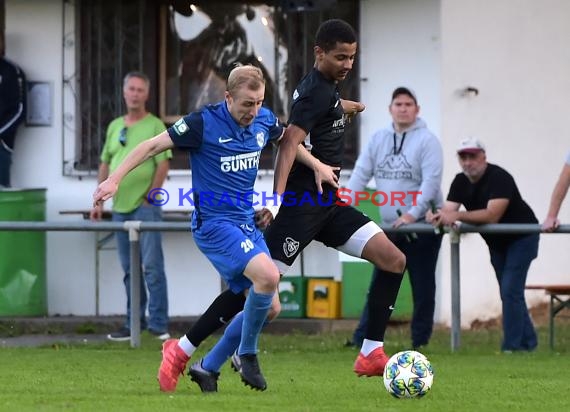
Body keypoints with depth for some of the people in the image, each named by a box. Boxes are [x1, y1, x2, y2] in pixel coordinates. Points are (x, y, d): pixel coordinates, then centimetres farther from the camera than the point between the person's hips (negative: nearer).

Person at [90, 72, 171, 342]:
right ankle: (134, 323, 16)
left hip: (145, 207, -6)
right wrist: (99, 202, 13)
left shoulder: (155, 126, -5)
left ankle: (158, 324, -7)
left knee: (152, 266, -8)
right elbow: (105, 165, 17)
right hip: (120, 207, 6)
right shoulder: (115, 127, 14)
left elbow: (163, 165, -10)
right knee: (129, 269, 11)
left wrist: (149, 197, -11)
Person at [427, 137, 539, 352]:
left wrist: (457, 216, -41)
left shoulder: (499, 178, -25)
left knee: (510, 291, -15)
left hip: (521, 237, -8)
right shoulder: (460, 182, -2)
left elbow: (492, 215, -36)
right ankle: (528, 342, 18)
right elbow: (448, 211, -12)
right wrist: (437, 217, -36)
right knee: (509, 293, 10)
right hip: (496, 242, 8)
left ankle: (512, 346, -14)